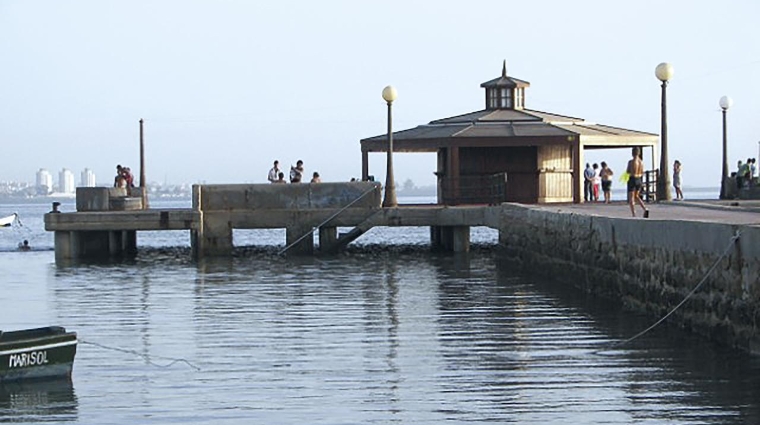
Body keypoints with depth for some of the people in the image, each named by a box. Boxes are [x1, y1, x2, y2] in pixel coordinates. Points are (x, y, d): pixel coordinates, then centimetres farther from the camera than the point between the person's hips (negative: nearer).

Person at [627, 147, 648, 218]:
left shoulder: (631, 162, -15)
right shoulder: (641, 162, 3)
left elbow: (627, 172, -6)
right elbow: (642, 173, 10)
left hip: (632, 179, -6)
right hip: (639, 180, 6)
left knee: (631, 198, 3)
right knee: (636, 196, 21)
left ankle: (634, 215, -4)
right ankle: (645, 209, 2)